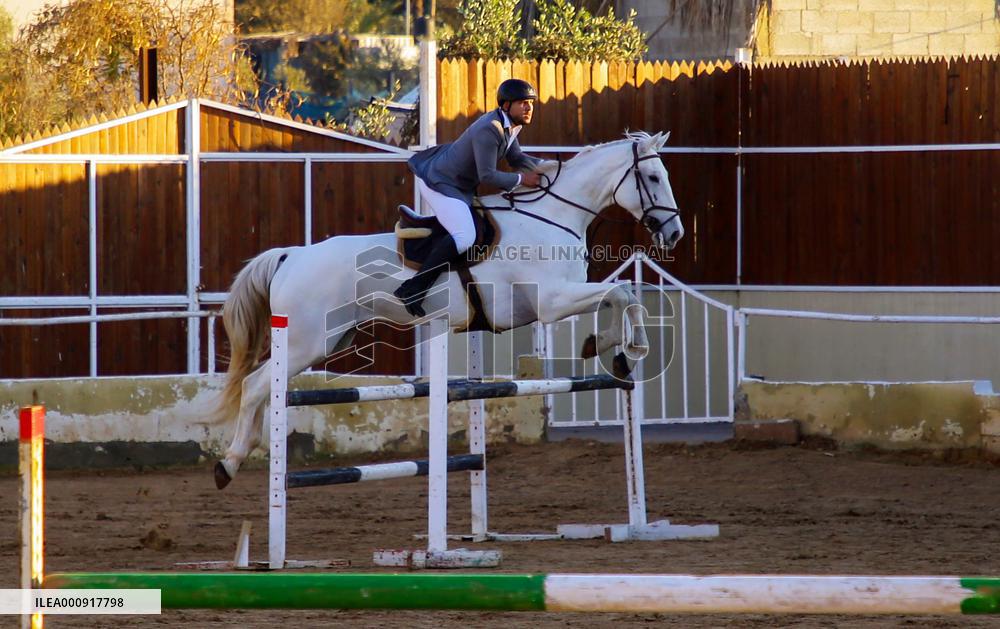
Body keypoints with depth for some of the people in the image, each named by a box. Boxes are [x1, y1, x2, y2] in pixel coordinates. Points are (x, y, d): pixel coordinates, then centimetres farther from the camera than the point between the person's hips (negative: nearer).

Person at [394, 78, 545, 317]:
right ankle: (412, 290, -25)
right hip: (440, 184, -11)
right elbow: (487, 176, -28)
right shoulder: (489, 130, -29)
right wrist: (521, 179, -21)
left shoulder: (509, 125, 4)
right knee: (464, 236, -27)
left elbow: (516, 158, 15)